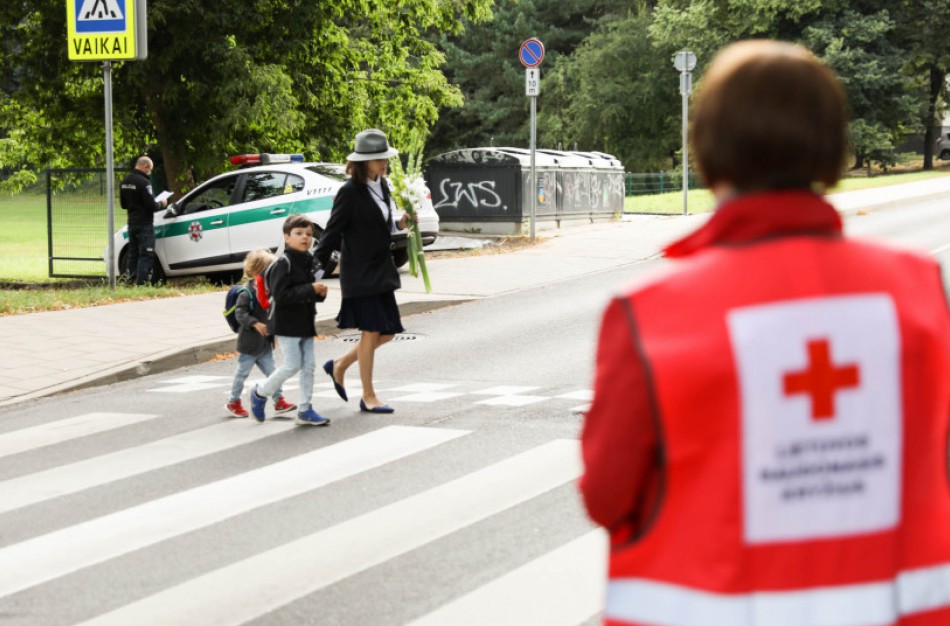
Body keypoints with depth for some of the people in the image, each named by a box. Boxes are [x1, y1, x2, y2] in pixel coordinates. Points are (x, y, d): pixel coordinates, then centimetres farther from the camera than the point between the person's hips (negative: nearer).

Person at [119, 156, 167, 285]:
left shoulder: (124, 182, 10)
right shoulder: (143, 182, -17)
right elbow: (151, 205, -19)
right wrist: (160, 203, 0)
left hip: (132, 223, 8)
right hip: (144, 224, -8)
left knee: (132, 254, 14)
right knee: (146, 255, -6)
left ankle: (130, 281, 15)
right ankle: (142, 283, -10)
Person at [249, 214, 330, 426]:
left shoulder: (308, 262, 11)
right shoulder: (283, 264, -16)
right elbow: (280, 295, -25)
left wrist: (320, 292, 0)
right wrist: (310, 290, -26)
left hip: (305, 323, 8)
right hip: (287, 324, -8)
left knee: (308, 366, 6)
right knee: (292, 365, -6)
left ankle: (305, 409, 13)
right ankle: (260, 393, 15)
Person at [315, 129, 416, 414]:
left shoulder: (382, 186, 8)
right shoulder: (350, 192, -15)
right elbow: (332, 231, -13)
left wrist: (398, 222, -1)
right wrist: (317, 269, -15)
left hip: (381, 270, 8)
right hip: (360, 273, -8)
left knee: (386, 332, 9)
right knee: (371, 332, -4)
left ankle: (339, 366, 27)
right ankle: (368, 397, 6)